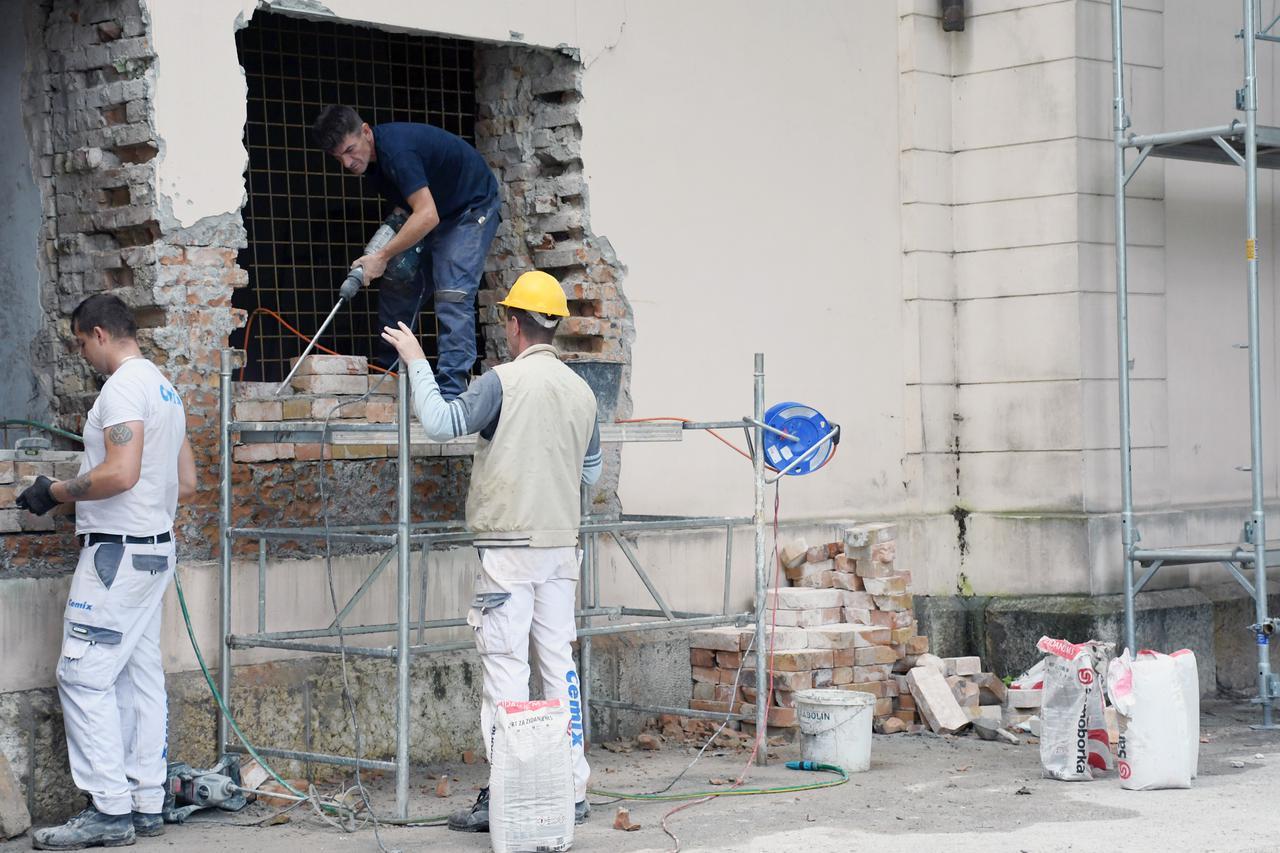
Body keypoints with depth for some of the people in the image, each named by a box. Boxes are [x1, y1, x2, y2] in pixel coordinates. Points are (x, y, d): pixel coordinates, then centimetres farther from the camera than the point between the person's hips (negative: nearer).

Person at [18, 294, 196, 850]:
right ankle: (146, 804, 13)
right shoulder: (164, 388, 18)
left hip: (118, 553, -10)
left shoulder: (124, 386, -14)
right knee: (140, 678, 10)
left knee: (83, 677, -9)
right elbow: (186, 483, 21)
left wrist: (55, 492, -13)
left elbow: (121, 472, -25)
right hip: (154, 549, 10)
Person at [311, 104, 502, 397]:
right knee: (398, 286, 6)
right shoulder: (369, 156, -4)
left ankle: (451, 390, -23)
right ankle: (387, 369, 16)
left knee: (453, 295, -20)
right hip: (433, 211, 10)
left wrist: (382, 256, -32)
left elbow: (427, 216, -37)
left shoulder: (396, 150, -34)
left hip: (471, 209, -10)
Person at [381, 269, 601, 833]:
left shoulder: (504, 381, -11)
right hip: (561, 544, 7)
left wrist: (416, 362, -5)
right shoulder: (581, 390, 9)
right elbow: (591, 471, 17)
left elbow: (441, 424, -16)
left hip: (510, 543, -6)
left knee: (505, 666, -5)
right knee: (559, 664, 10)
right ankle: (572, 790, 13)